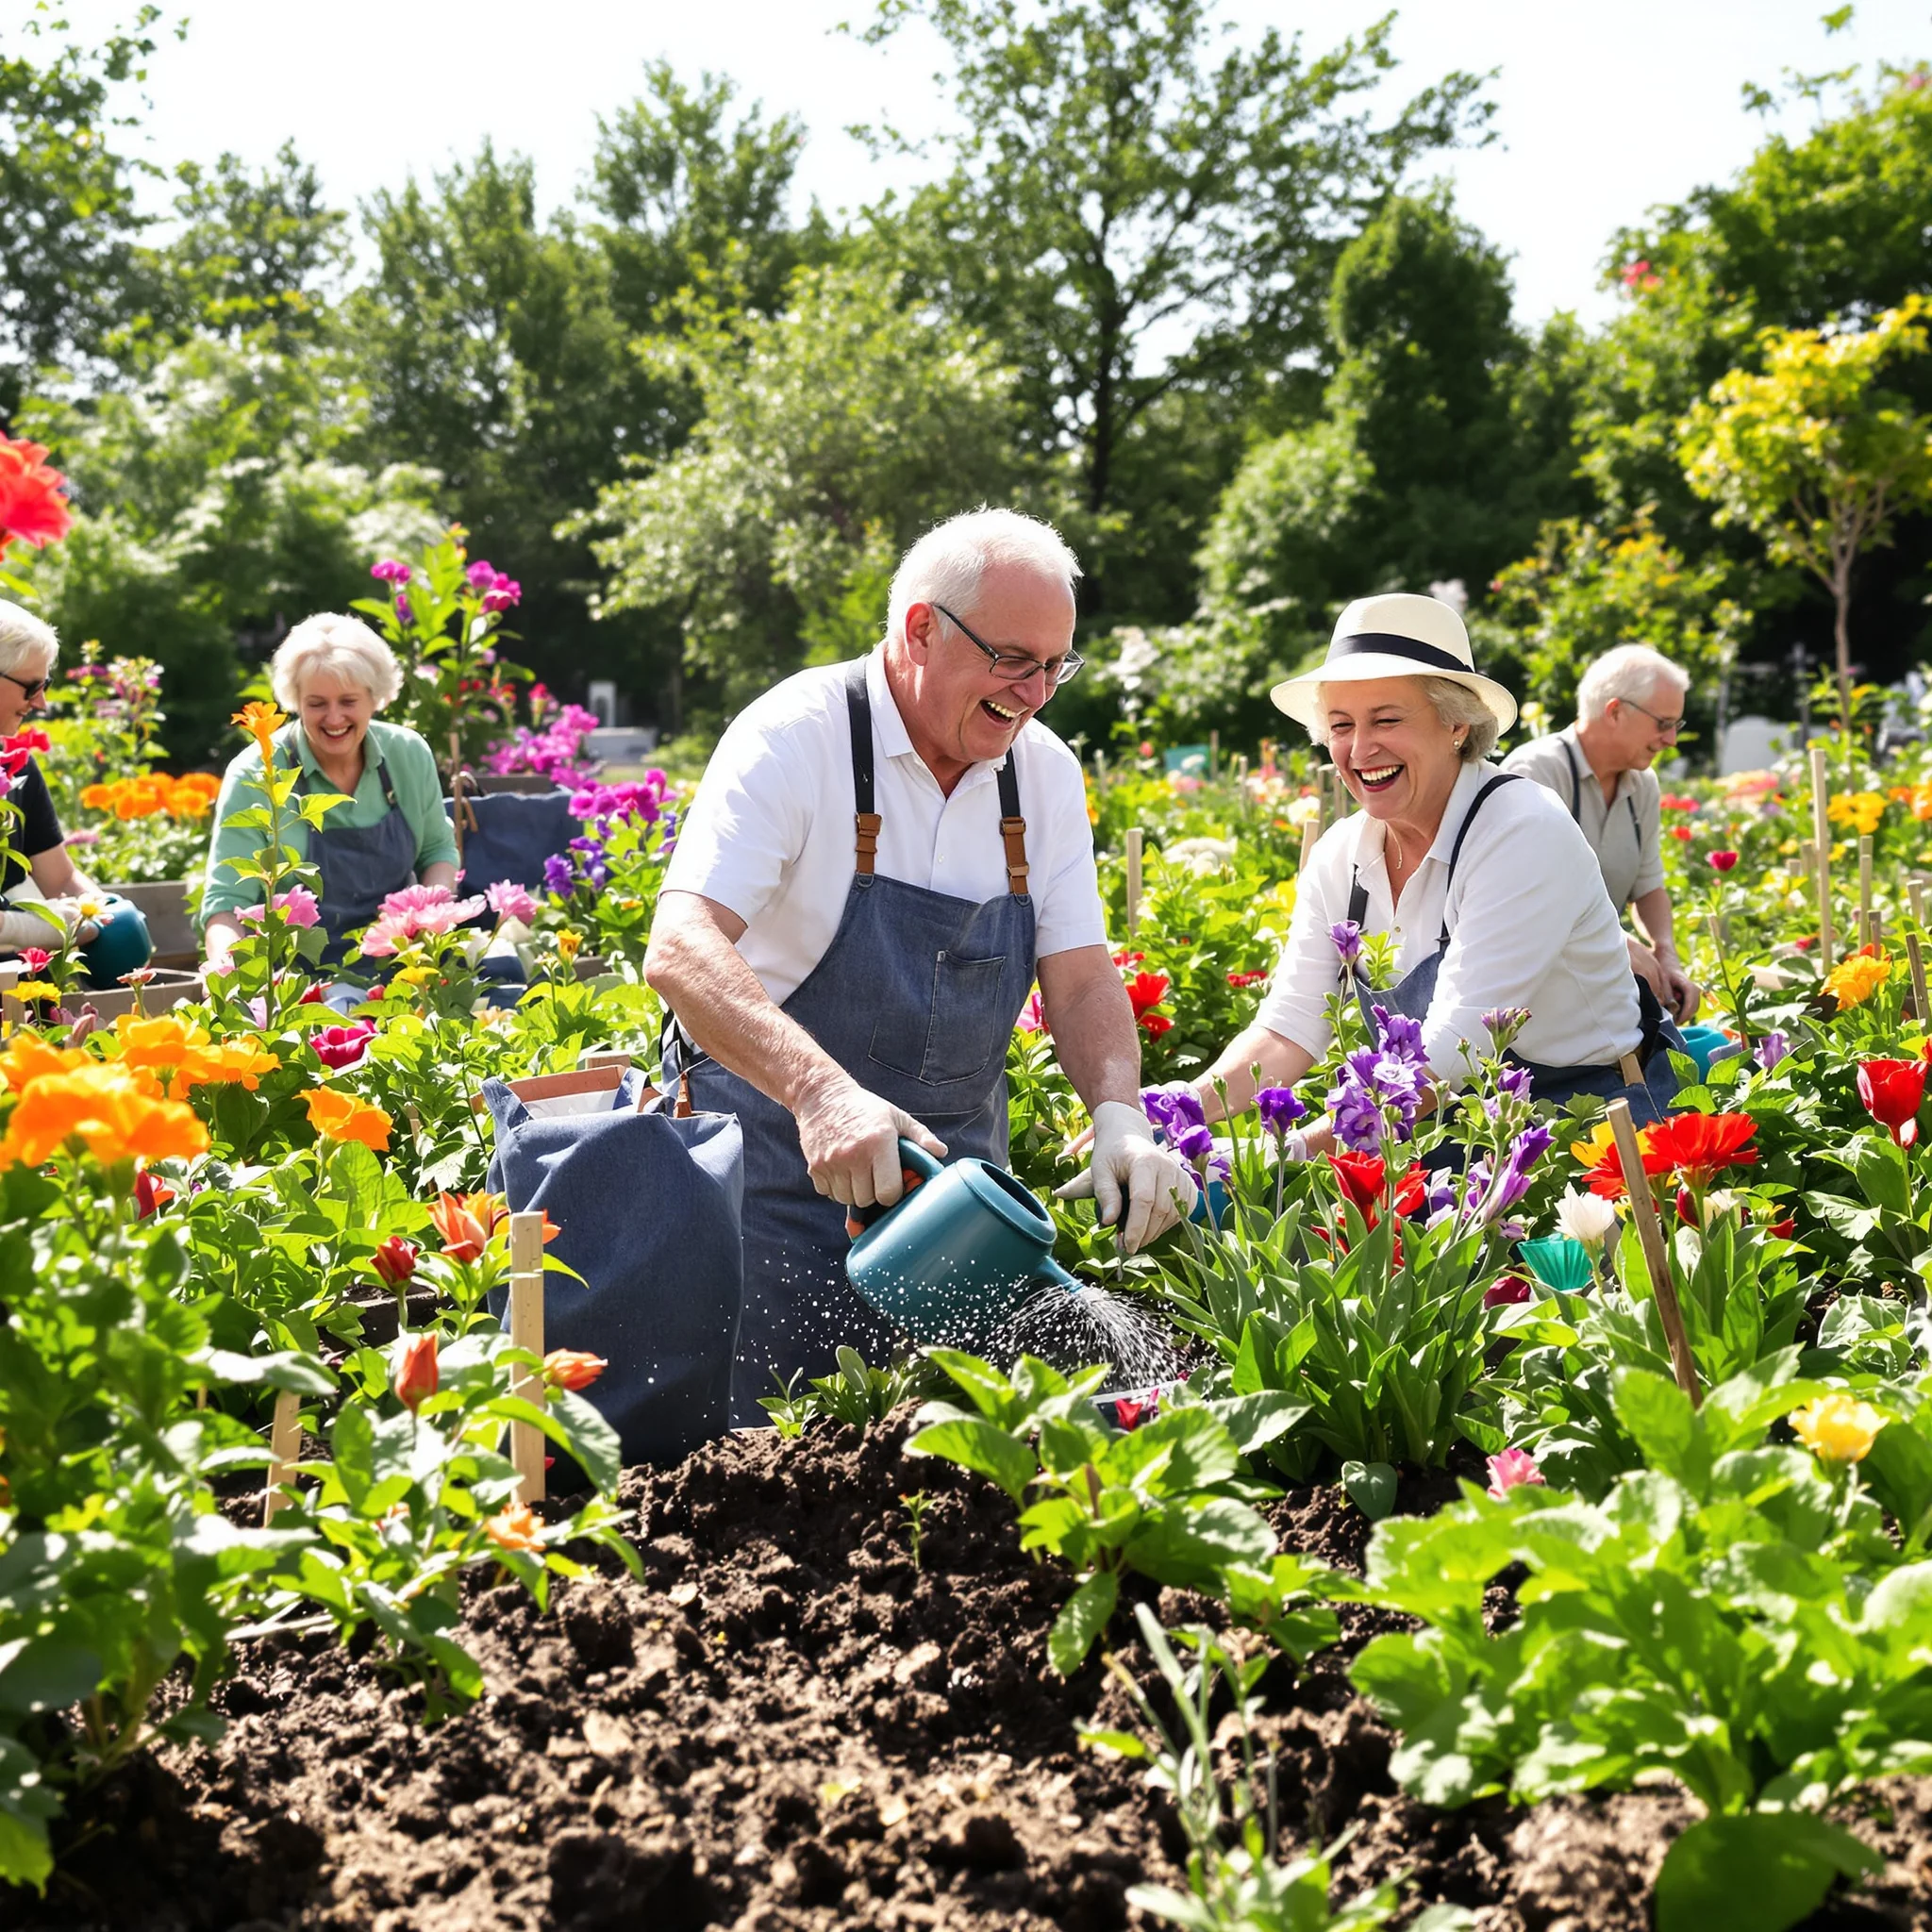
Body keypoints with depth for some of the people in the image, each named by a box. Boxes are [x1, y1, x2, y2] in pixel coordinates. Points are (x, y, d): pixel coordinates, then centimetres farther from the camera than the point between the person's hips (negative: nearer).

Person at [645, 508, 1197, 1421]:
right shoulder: (796, 738, -15)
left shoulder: (1045, 773, 3)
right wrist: (821, 1091, -42)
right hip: (779, 1156, -5)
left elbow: (1080, 980, 3)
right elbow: (680, 950, -27)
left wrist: (1121, 1121, -18)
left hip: (955, 1166, 5)